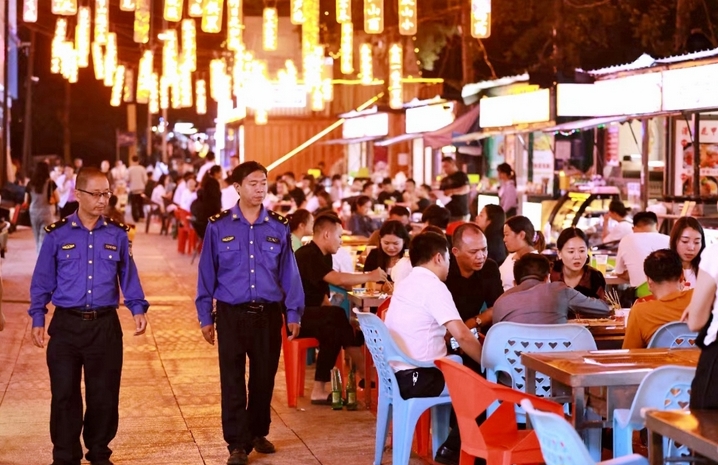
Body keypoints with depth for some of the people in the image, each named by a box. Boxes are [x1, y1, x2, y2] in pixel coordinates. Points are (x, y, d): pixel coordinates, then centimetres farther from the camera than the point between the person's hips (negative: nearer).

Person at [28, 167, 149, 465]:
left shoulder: (118, 234, 3)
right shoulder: (57, 234, -1)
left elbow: (128, 276, 6)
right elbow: (42, 280, 3)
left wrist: (138, 308, -7)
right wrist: (37, 319, -1)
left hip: (105, 326, 1)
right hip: (66, 325, -1)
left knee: (104, 395, 9)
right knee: (64, 395, 4)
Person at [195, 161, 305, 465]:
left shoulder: (279, 227, 1)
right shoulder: (218, 226, -4)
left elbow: (288, 273, 5)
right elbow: (207, 274, 0)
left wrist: (293, 313, 3)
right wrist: (205, 317, 0)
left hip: (268, 314, 2)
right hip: (231, 314, -2)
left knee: (264, 377, 13)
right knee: (232, 380, 3)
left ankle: (258, 432, 32)